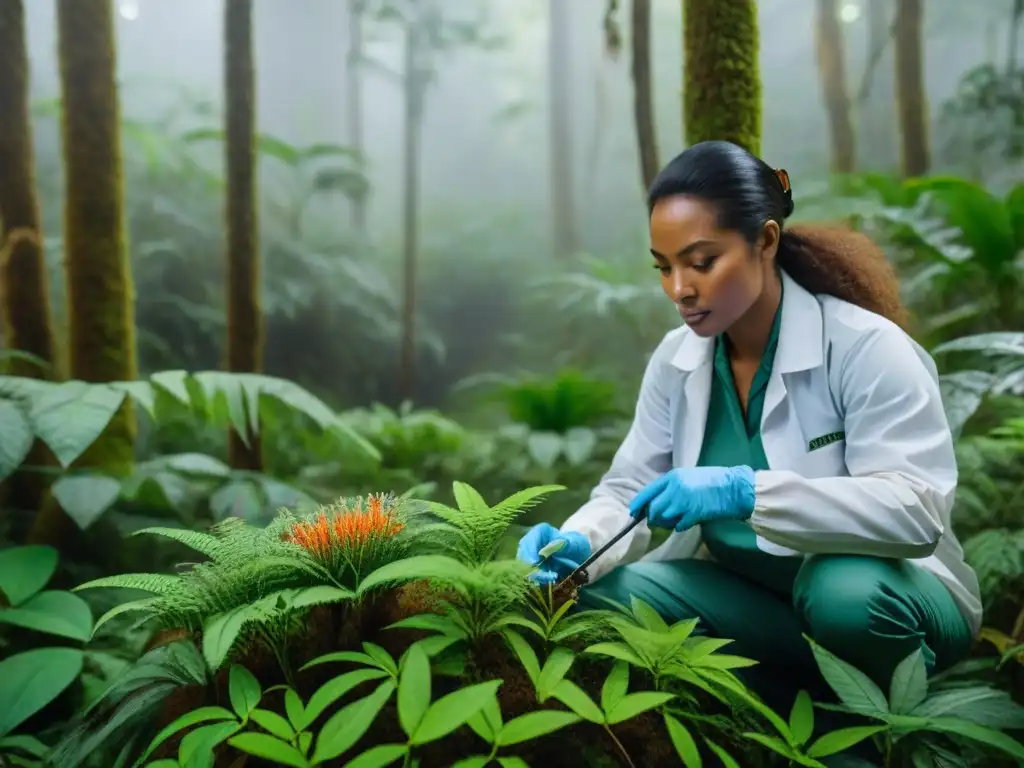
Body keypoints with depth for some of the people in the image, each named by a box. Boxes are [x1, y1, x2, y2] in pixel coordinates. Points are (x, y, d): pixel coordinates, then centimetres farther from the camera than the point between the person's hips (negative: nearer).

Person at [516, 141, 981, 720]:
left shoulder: (865, 347, -20)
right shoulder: (676, 360, -3)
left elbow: (917, 511, -31)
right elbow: (628, 492, -2)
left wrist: (746, 491, -42)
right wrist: (578, 545, -24)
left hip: (873, 592, -4)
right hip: (751, 593, 5)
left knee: (845, 591, -38)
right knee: (604, 593, -17)